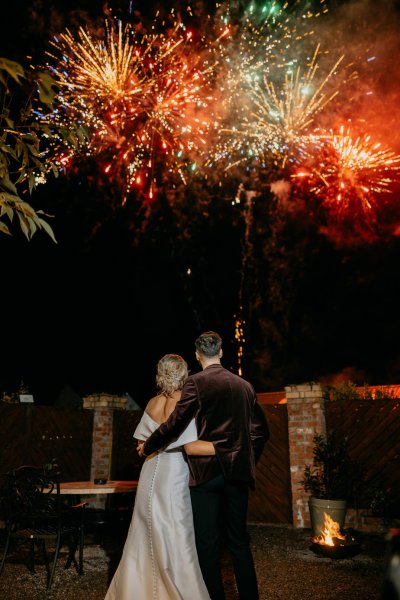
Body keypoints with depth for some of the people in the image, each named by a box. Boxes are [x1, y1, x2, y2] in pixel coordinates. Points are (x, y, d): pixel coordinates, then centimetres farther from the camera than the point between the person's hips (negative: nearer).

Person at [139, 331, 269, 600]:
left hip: (207, 470, -5)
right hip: (238, 471, 5)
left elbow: (175, 424, -13)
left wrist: (146, 447, 2)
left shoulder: (197, 382, -8)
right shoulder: (245, 385, 7)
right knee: (239, 541, 15)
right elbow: (261, 431, 11)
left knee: (208, 543, 7)